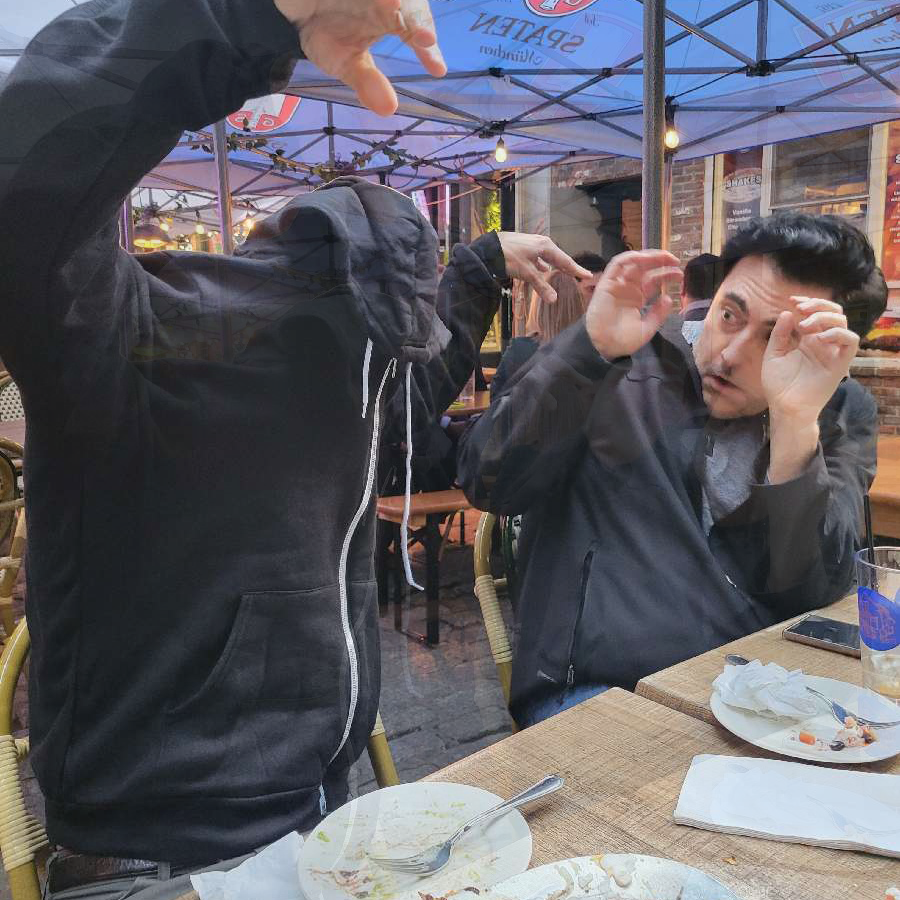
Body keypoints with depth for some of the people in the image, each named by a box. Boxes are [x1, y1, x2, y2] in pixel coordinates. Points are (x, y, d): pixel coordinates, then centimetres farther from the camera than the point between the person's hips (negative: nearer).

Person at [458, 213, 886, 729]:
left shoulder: (843, 413, 6)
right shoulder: (622, 361, -1)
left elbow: (810, 595, -6)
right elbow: (487, 484, -10)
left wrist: (796, 423, -19)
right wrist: (591, 346, -19)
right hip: (595, 686, -3)